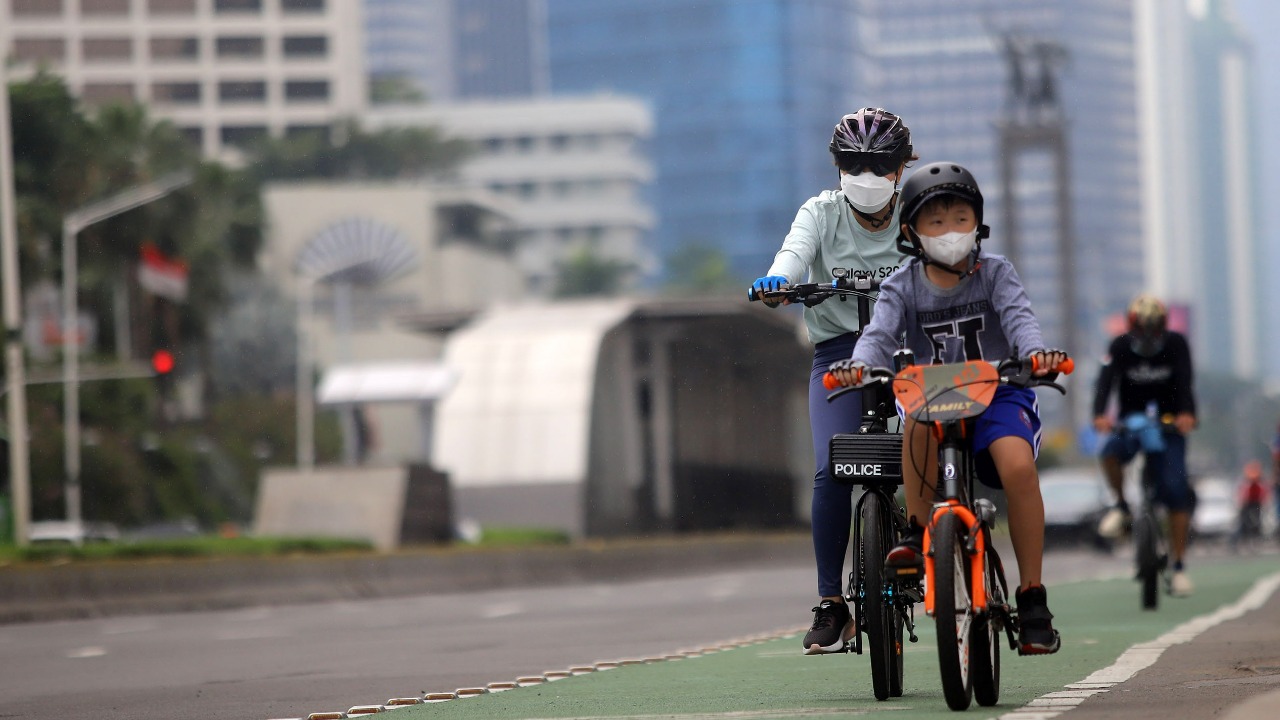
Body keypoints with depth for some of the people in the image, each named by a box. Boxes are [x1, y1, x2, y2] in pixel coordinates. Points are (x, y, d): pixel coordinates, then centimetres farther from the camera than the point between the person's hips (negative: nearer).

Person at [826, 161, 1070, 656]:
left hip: (999, 392, -1)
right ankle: (919, 536, -22)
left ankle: (1032, 600, -18)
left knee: (1018, 467, -30)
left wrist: (1037, 352, -41)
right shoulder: (903, 286, 1)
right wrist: (859, 364, -38)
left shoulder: (994, 272, -1)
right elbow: (880, 333, -14)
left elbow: (1018, 318, -17)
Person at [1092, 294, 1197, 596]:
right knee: (1111, 451, -33)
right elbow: (1106, 381, -23)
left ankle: (1179, 567, -7)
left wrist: (1186, 413, -45)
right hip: (1130, 423, 1)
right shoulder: (1120, 347, -10)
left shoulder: (1176, 344, -11)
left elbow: (1184, 381, -25)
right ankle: (1121, 507, -5)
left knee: (1176, 491, -14)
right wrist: (1099, 415, -43)